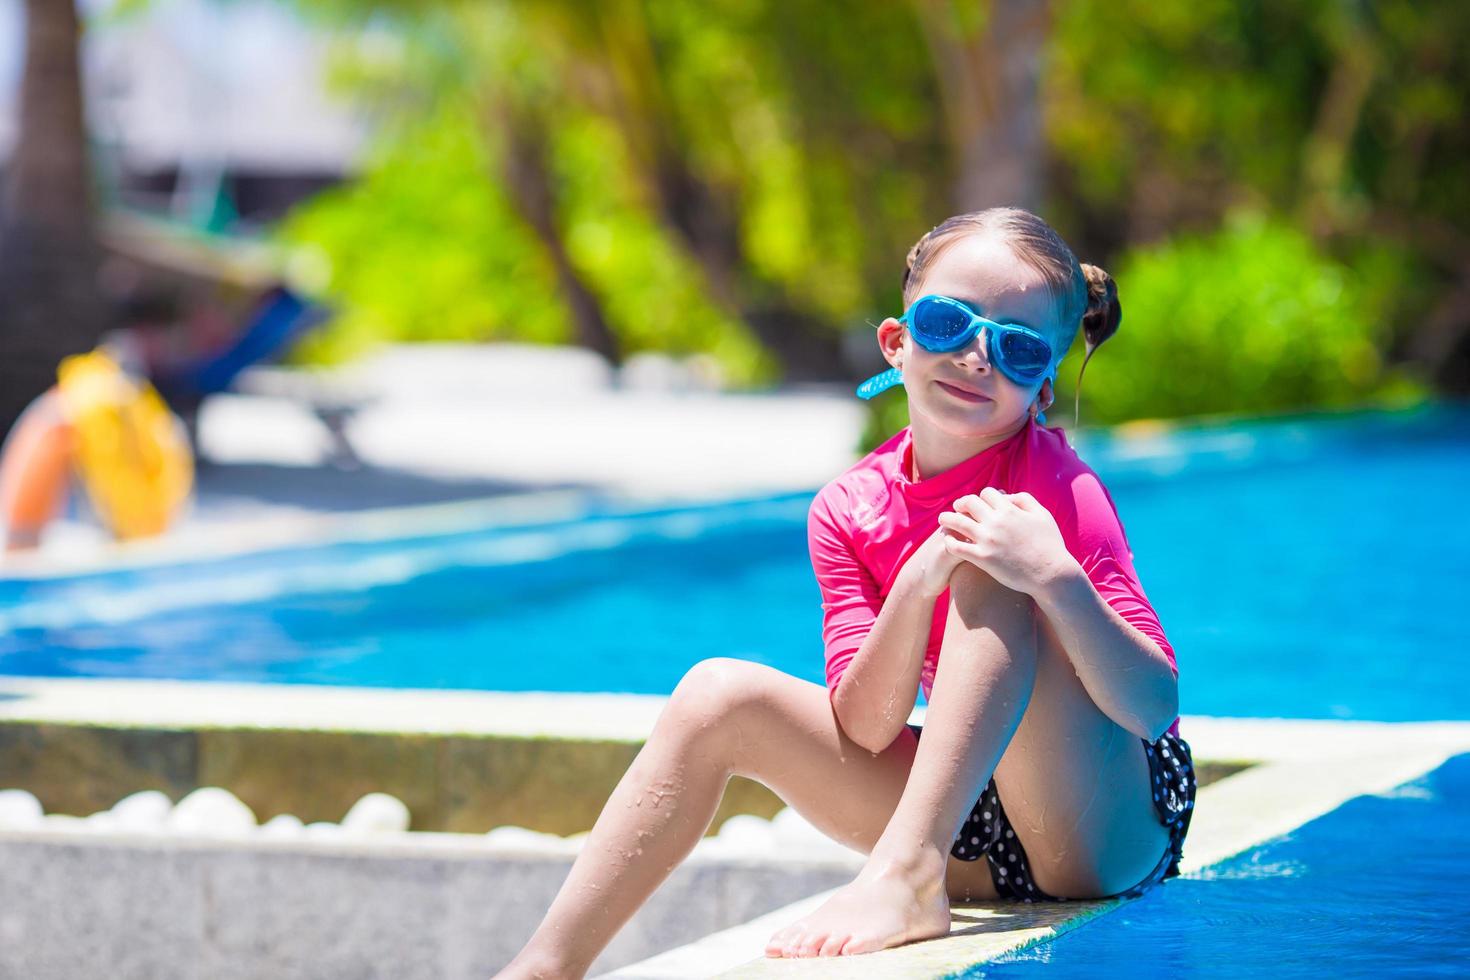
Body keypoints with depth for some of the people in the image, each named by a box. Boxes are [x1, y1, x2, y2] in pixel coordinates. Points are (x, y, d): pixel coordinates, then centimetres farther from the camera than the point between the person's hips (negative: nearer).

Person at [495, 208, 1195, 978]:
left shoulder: (1055, 489, -14)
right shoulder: (849, 510, -1)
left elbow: (1156, 707, -21)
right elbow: (864, 728, -11)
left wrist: (1058, 581, -37)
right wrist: (919, 582, -26)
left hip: (1118, 825, -5)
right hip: (980, 839, 5)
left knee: (989, 566, -25)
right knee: (720, 695, -7)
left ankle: (906, 876, -38)